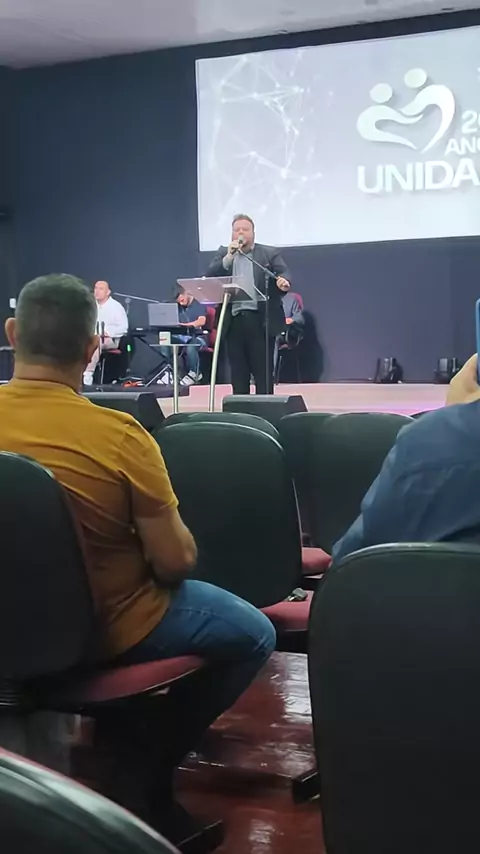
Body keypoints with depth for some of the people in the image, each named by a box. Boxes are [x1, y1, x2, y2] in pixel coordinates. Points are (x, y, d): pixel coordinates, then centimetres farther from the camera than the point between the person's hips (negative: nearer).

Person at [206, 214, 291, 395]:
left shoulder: (270, 253, 8)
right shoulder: (223, 254, 15)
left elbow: (283, 274, -6)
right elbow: (210, 278, 2)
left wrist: (283, 282, -30)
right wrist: (229, 257, -11)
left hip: (261, 320, -2)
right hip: (234, 320, 3)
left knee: (263, 373, -2)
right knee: (238, 373, 5)